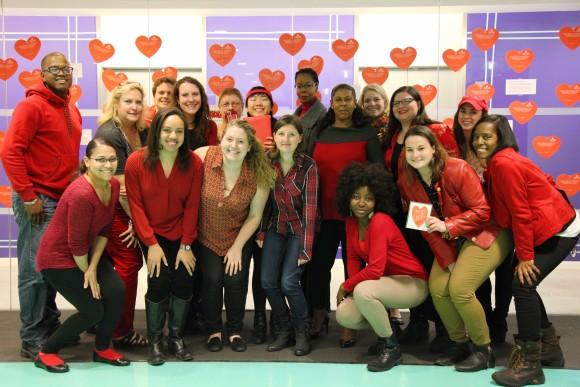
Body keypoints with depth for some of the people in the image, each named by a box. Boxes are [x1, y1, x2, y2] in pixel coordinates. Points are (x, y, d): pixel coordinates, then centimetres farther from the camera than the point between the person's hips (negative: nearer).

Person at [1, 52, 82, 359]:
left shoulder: (71, 109, 15)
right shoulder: (32, 105, -10)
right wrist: (28, 196, -17)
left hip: (63, 199, 8)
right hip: (38, 200, -7)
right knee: (36, 270, -3)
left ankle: (50, 327, 26)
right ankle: (32, 340, 8)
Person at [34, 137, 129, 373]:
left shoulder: (113, 185, -6)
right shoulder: (81, 194, -31)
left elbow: (104, 229, -1)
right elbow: (76, 242, -23)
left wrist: (93, 268, -7)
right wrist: (86, 272, -9)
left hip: (87, 253, 7)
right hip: (58, 257, -7)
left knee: (117, 291, -10)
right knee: (93, 310, -7)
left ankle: (102, 349, 14)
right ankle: (46, 353, 14)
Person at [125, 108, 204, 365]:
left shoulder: (194, 163, -12)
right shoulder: (136, 161, -15)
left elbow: (191, 206, -7)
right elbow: (136, 206, -10)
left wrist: (186, 245, -10)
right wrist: (151, 244, -14)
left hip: (180, 233, 2)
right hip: (151, 233, -1)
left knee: (184, 281, -10)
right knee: (159, 281, -15)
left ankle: (176, 337, 16)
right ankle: (154, 341, 8)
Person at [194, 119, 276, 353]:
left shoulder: (259, 175, -17)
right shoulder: (203, 157, -21)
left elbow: (255, 216, -7)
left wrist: (237, 247, -6)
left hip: (239, 238, 1)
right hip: (206, 237, 0)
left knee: (235, 280, -6)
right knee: (212, 279, -8)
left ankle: (235, 331, 20)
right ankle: (213, 330, 18)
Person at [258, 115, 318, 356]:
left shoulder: (308, 166, -16)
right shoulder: (268, 162, -4)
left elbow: (310, 207, -17)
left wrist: (306, 247, -19)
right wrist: (261, 233, -3)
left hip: (298, 229, -4)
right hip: (275, 228, 4)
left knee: (288, 282, -14)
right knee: (268, 281, -5)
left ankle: (302, 332, 10)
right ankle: (283, 330, 15)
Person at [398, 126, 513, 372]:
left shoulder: (458, 170, -24)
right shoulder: (407, 183, -6)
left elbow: (482, 211, -21)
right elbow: (425, 228, -2)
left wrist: (447, 226, -33)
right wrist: (446, 260, -9)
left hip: (485, 235, -6)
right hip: (451, 241, 6)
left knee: (459, 288, -20)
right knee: (437, 288, -8)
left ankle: (484, 350, 2)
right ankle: (459, 344, 15)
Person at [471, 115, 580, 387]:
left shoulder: (504, 164, -20)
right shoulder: (497, 163, 10)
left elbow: (521, 213, -20)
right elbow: (507, 211, 10)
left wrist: (525, 257, -17)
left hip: (558, 232, -10)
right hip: (544, 229, 10)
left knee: (522, 283, -15)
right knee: (523, 286, 11)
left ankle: (529, 364, -7)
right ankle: (549, 348, 26)